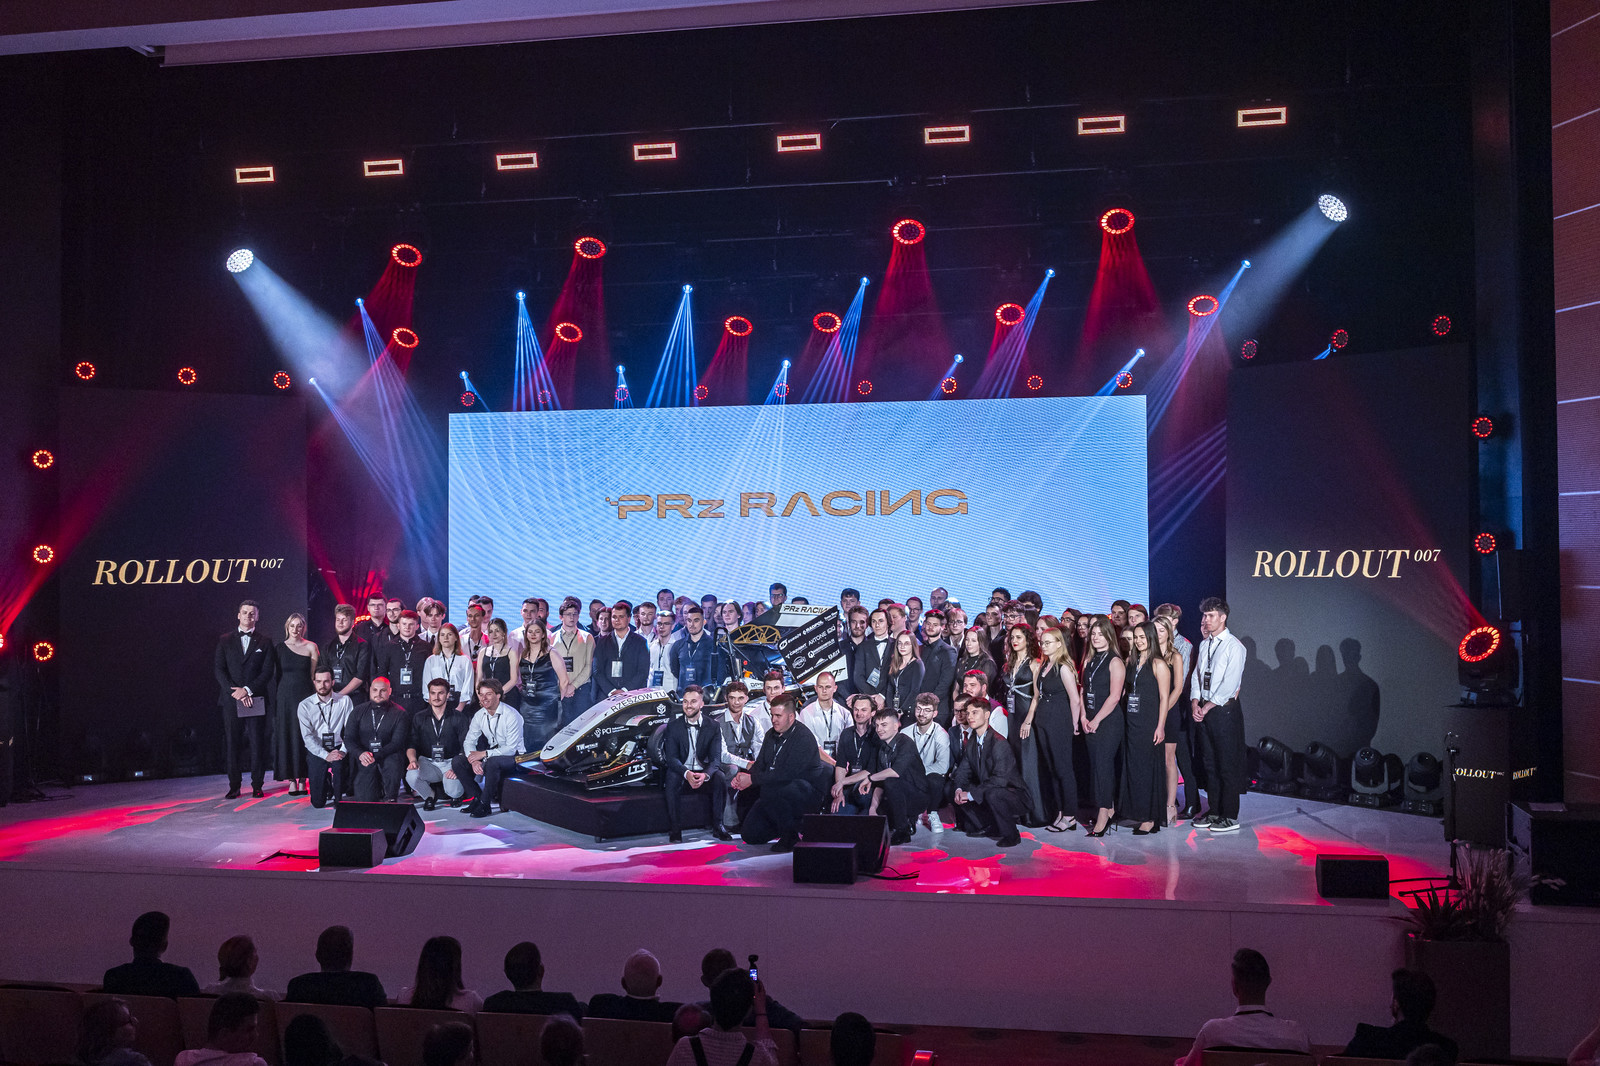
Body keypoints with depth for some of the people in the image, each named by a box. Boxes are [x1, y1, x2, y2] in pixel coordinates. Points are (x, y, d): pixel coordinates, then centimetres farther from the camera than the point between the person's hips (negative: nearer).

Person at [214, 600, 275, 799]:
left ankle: (257, 786, 4)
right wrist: (235, 691, -8)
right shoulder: (225, 640, 10)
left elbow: (267, 671, 1)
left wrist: (248, 690, -11)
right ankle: (234, 786, 6)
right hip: (231, 700, 1)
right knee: (232, 743, 1)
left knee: (257, 743, -1)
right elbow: (219, 669, 4)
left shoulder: (265, 641, 8)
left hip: (256, 699, -1)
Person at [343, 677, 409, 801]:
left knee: (393, 763, -38)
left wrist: (376, 756, -23)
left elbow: (397, 742, -8)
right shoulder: (359, 711, 8)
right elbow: (349, 739, 4)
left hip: (389, 755, -2)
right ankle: (378, 789, 20)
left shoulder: (399, 713, 0)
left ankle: (391, 797, -14)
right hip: (365, 759, 2)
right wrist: (360, 753, -18)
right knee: (365, 798, -16)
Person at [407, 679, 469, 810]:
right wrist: (413, 760, -18)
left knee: (454, 791, -28)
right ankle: (429, 795, 4)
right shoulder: (419, 718, 7)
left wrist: (457, 768, -20)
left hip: (451, 762, -2)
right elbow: (411, 745, 4)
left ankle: (457, 794, 15)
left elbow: (465, 747, -4)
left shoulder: (458, 718, 0)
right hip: (427, 762, 2)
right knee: (411, 776, -31)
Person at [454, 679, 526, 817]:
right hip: (492, 753, 7)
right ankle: (476, 799, -8)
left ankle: (484, 804, -25)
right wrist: (474, 760, -19)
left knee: (492, 762, -38)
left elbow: (511, 749, -22)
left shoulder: (511, 716, -19)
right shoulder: (480, 715, 0)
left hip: (514, 757, -7)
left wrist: (483, 754, -26)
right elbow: (469, 741, 2)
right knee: (458, 761, -10)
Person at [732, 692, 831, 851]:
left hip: (808, 792, -8)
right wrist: (744, 777, -15)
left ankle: (792, 834, -17)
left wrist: (752, 779, -27)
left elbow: (788, 774, -28)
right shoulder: (771, 734, 7)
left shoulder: (804, 738, -19)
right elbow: (760, 765, 8)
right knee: (750, 835, -2)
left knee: (768, 790, -37)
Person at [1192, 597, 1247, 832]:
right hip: (1204, 710, 7)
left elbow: (1230, 683, -15)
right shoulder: (1204, 645, 15)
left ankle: (1230, 817, 0)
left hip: (1225, 709, -7)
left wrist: (1208, 706, -15)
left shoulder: (1234, 646, -9)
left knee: (1227, 765, -4)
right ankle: (1214, 811, 18)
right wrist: (1195, 703, -2)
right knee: (1210, 763, 11)